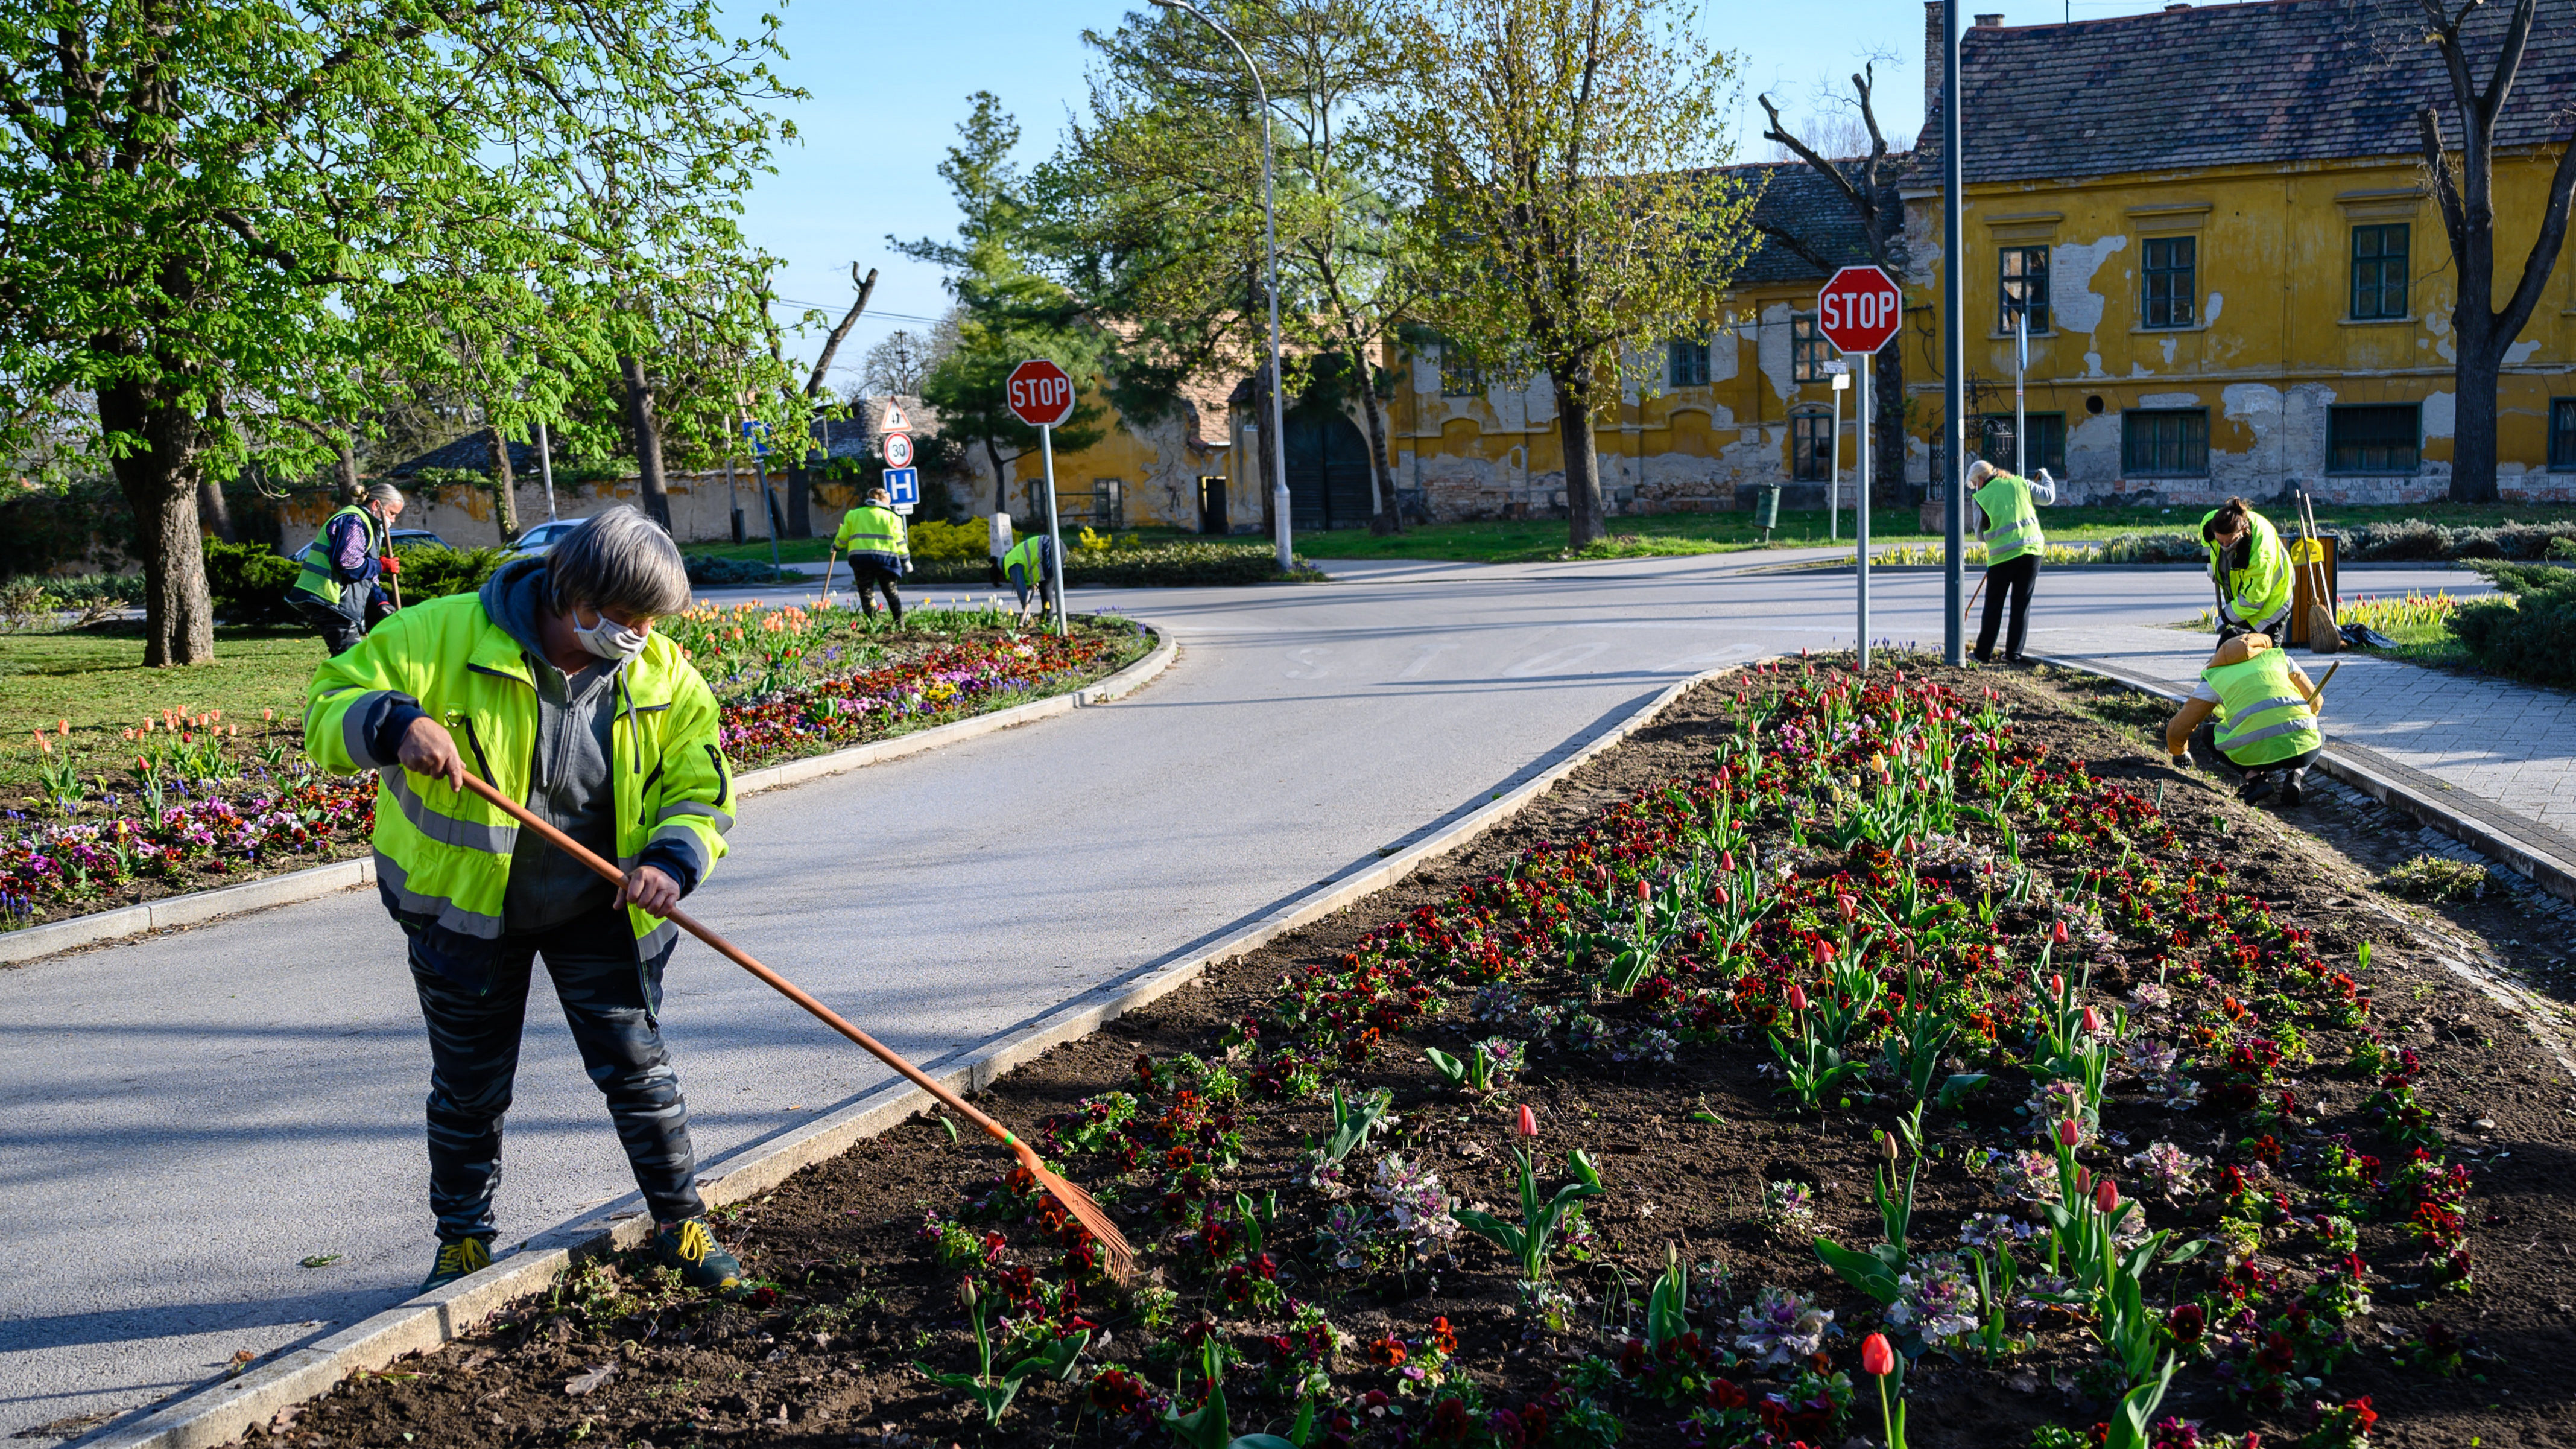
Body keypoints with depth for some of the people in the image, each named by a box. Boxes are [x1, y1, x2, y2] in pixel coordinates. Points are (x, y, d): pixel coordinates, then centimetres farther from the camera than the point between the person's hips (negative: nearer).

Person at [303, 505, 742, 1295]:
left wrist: (672, 858, -25)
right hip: (466, 910, -1)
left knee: (637, 1067, 2)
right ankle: (463, 1242, 33)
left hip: (598, 913, 1)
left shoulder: (664, 678, -9)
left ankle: (682, 1223, 20)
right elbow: (329, 708, -15)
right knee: (469, 1088, 13)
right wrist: (394, 724, -37)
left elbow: (701, 790, -5)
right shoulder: (445, 635, -17)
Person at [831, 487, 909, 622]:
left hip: (860, 559, 0)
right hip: (885, 559, 0)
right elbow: (899, 541, 5)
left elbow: (843, 536, 14)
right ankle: (899, 622, 8)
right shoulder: (891, 516, 8)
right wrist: (906, 561, 12)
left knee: (866, 593, 5)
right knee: (891, 592, 11)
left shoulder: (853, 514, 12)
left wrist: (836, 546, 35)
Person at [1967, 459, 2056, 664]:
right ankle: (2013, 654, 11)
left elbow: (1980, 535, 7)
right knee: (2022, 604, 10)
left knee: (1994, 606, 9)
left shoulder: (1981, 497, 0)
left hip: (2002, 555, -3)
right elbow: (2049, 497, 17)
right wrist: (2046, 477, 36)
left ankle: (1983, 653, 12)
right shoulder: (2019, 483, 7)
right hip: (2032, 550, 3)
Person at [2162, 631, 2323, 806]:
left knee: (2210, 732, 29)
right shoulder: (2278, 657, 26)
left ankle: (2255, 776, 5)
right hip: (2305, 749, 2)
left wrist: (2179, 754, 43)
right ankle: (2296, 775, 6)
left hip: (2257, 751, -2)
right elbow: (2315, 701, 30)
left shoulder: (2215, 676, 20)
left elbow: (2177, 730, 19)